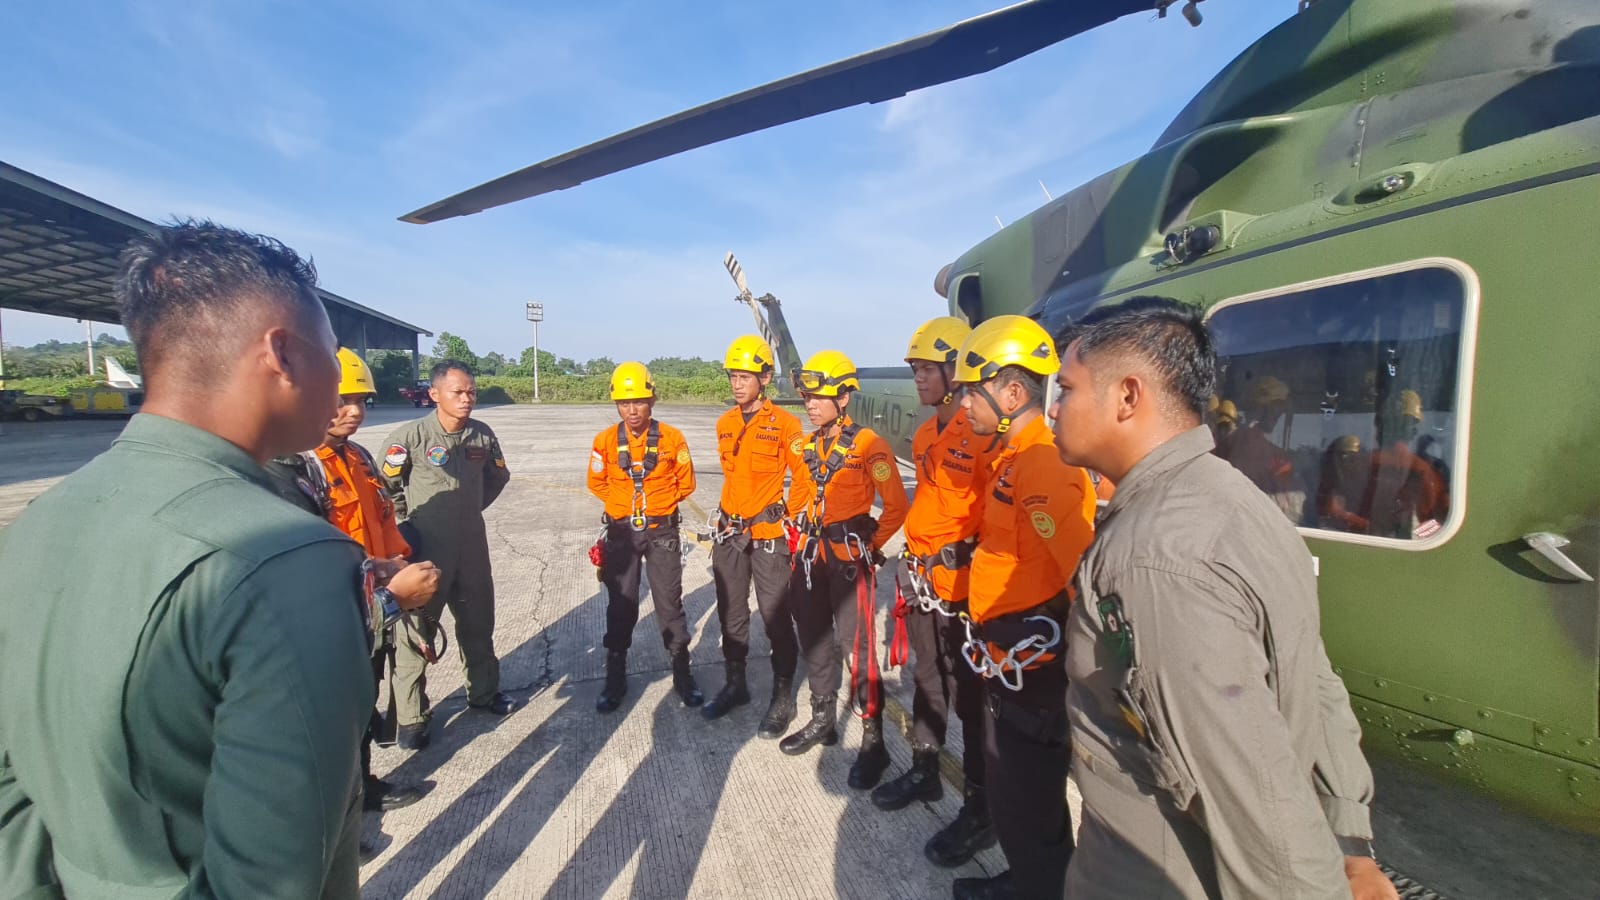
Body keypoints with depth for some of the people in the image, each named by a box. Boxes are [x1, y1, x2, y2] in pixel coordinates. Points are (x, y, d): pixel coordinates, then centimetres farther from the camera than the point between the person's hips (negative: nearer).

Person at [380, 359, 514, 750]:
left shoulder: (483, 434, -2)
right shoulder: (409, 436, -15)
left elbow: (498, 477, 15)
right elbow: (387, 487, -7)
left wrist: (471, 508, 10)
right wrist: (407, 523, -3)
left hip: (472, 543, 5)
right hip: (424, 547, -4)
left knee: (479, 622, 17)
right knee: (416, 629, 5)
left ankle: (484, 691, 37)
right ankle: (411, 716, 21)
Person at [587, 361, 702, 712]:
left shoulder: (672, 438, -7)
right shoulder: (605, 441, -4)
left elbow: (685, 482, 3)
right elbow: (597, 483, 9)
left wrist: (658, 500, -1)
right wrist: (625, 502, 3)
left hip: (662, 531, -1)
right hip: (622, 532, 1)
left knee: (670, 604, 5)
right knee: (620, 606, 11)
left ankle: (683, 676, 21)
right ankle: (615, 680, 26)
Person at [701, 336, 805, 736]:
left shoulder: (785, 424, -10)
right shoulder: (724, 424, 8)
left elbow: (805, 478, -5)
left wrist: (787, 517, -6)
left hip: (767, 534, -6)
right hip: (729, 531, 6)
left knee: (776, 618, 2)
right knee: (731, 614, 16)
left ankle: (783, 699, 17)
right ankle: (735, 685, 34)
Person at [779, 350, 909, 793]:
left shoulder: (867, 444, -13)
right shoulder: (809, 445, 9)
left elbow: (896, 505, -11)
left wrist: (872, 544, -6)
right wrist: (801, 538, 16)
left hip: (849, 556, -7)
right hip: (811, 554, 8)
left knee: (858, 646, -3)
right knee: (814, 639, 16)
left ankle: (873, 739, 12)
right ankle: (822, 720, 34)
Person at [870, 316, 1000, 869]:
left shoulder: (986, 435, -17)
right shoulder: (925, 435, 11)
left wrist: (970, 564, -18)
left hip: (961, 583, -8)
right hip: (922, 577, 8)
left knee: (970, 694, 5)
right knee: (927, 681, 21)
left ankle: (980, 811, 23)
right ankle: (925, 772, 41)